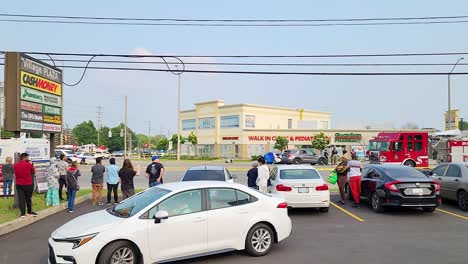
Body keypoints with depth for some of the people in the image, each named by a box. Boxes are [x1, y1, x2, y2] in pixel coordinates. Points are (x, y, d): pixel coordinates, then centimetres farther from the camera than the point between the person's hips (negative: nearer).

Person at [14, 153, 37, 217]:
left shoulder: (15, 165, 1)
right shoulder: (28, 164, -13)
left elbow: (15, 173, 17)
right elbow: (34, 171, 2)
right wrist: (31, 164, 9)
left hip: (19, 184, 4)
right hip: (28, 184, -4)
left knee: (21, 199, 4)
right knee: (28, 198, 10)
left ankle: (23, 213, 5)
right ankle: (29, 212, 22)